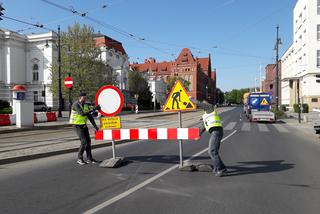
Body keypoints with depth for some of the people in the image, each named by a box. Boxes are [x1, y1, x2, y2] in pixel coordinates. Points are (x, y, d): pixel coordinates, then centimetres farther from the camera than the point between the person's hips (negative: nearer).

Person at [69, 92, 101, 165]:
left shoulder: (85, 105, 6)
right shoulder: (76, 104, -17)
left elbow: (89, 116, 7)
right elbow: (82, 114, -29)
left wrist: (95, 126, 1)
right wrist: (93, 109, -31)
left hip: (84, 125, 7)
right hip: (77, 125, -7)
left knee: (88, 141, 5)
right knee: (84, 141, -14)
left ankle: (89, 159, 13)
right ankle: (79, 158, 0)